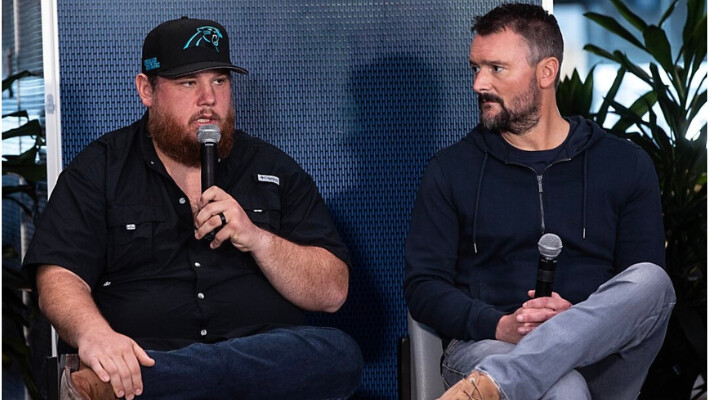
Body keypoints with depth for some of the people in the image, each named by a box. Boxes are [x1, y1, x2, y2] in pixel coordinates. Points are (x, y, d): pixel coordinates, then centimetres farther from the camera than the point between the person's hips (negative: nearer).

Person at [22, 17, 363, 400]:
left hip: (264, 364, 6)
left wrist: (257, 239, -7)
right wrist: (93, 333, -25)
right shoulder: (98, 170, 12)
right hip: (143, 358, -6)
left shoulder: (274, 171, 17)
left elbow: (332, 292, 11)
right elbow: (59, 278, -2)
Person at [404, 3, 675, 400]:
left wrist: (582, 321, -14)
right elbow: (423, 286, 6)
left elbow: (646, 290, 7)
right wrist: (500, 326, -13)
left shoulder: (626, 165, 12)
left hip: (598, 353, 4)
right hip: (486, 346, -4)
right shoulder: (451, 170, 12)